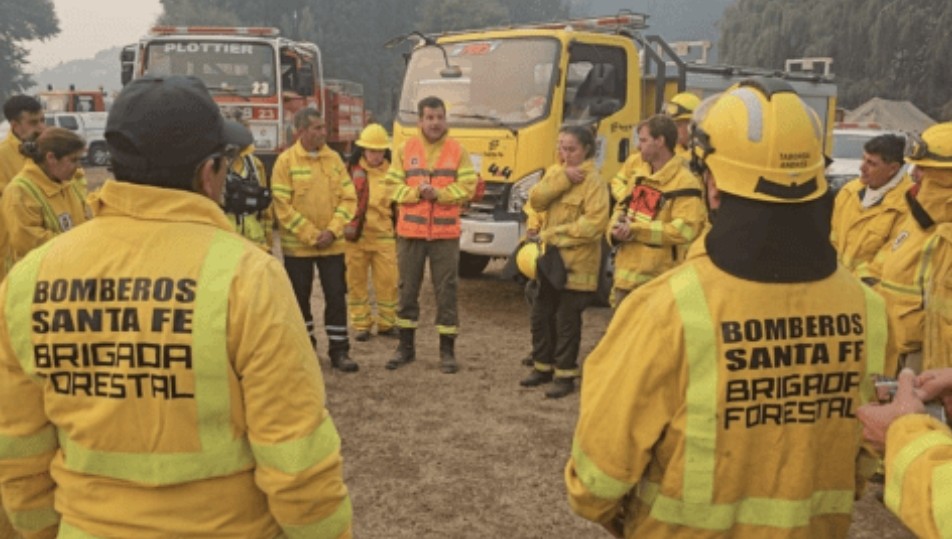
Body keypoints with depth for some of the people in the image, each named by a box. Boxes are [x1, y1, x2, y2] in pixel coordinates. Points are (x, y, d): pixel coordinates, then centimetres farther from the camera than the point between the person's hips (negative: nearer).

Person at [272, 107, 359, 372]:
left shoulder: (334, 159, 4)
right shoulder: (286, 161, -7)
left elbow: (348, 198, 2)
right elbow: (282, 206, -11)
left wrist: (332, 231, -11)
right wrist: (311, 236, -14)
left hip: (333, 244, 3)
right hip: (297, 245, -2)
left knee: (336, 296, 4)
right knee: (300, 298, 8)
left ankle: (339, 350, 13)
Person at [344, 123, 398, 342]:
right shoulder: (351, 170, 2)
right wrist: (346, 225, -5)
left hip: (383, 236, 1)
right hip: (355, 236, 0)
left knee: (388, 281, 1)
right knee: (356, 282, 6)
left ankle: (387, 323, 16)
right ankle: (361, 325, 18)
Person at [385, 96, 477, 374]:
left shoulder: (458, 150, 2)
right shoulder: (405, 149, 5)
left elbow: (467, 187, -4)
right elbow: (393, 185, 2)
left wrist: (439, 193, -17)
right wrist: (415, 192, -16)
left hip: (445, 233, -1)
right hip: (410, 231, 2)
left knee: (446, 290, 3)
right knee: (407, 289, 9)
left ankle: (447, 349, 13)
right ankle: (406, 346, 23)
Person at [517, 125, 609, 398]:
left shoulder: (593, 181, -12)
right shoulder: (555, 172, 10)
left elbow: (593, 224, -21)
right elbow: (536, 200, -5)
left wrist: (552, 235, -20)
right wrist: (562, 177, -16)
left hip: (576, 262, -7)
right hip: (549, 256, 7)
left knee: (567, 320, 0)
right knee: (541, 315, 15)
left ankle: (565, 375, 13)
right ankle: (543, 366, 30)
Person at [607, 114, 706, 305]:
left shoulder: (684, 183, -13)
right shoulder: (637, 176, 12)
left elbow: (684, 230, -22)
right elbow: (621, 209, 20)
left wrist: (635, 230, -22)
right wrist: (615, 230, -4)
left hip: (658, 282, -8)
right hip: (625, 276, 8)